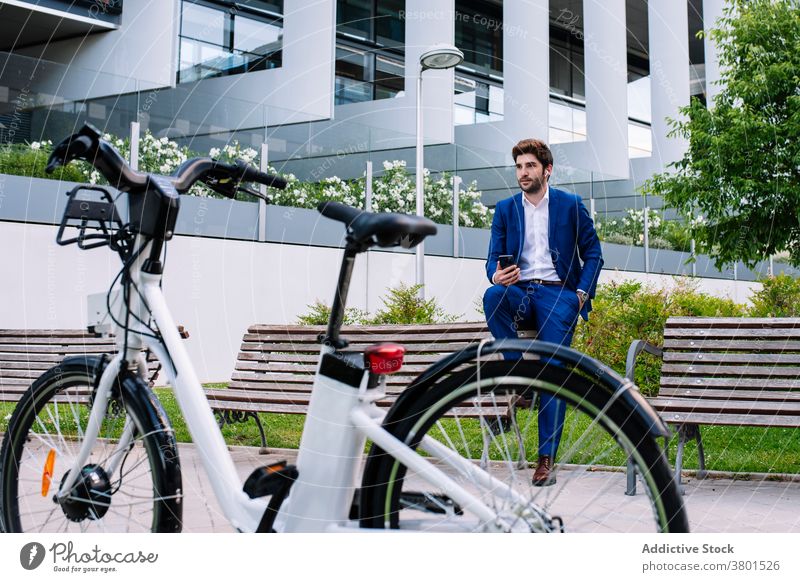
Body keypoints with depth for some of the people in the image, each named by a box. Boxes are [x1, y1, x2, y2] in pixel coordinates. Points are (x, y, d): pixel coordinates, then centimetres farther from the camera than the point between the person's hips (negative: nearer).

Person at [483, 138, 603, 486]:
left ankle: (546, 458, -17)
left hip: (557, 292, -2)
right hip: (520, 291, 2)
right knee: (492, 297, -35)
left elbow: (593, 253, 10)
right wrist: (496, 276, -14)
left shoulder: (571, 205, 9)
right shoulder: (505, 209, 14)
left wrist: (582, 293, -5)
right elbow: (494, 258, 11)